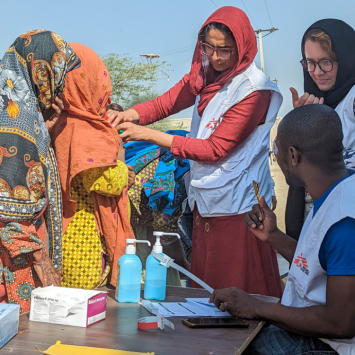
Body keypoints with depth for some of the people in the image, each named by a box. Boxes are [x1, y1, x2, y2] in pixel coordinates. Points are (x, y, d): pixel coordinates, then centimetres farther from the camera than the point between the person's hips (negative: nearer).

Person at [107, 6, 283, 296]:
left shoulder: (254, 90, -16)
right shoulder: (205, 74, 7)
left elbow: (215, 149, -18)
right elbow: (165, 103, 5)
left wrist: (149, 135, -19)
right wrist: (129, 115, -17)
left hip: (236, 208, -7)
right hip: (205, 201, 7)